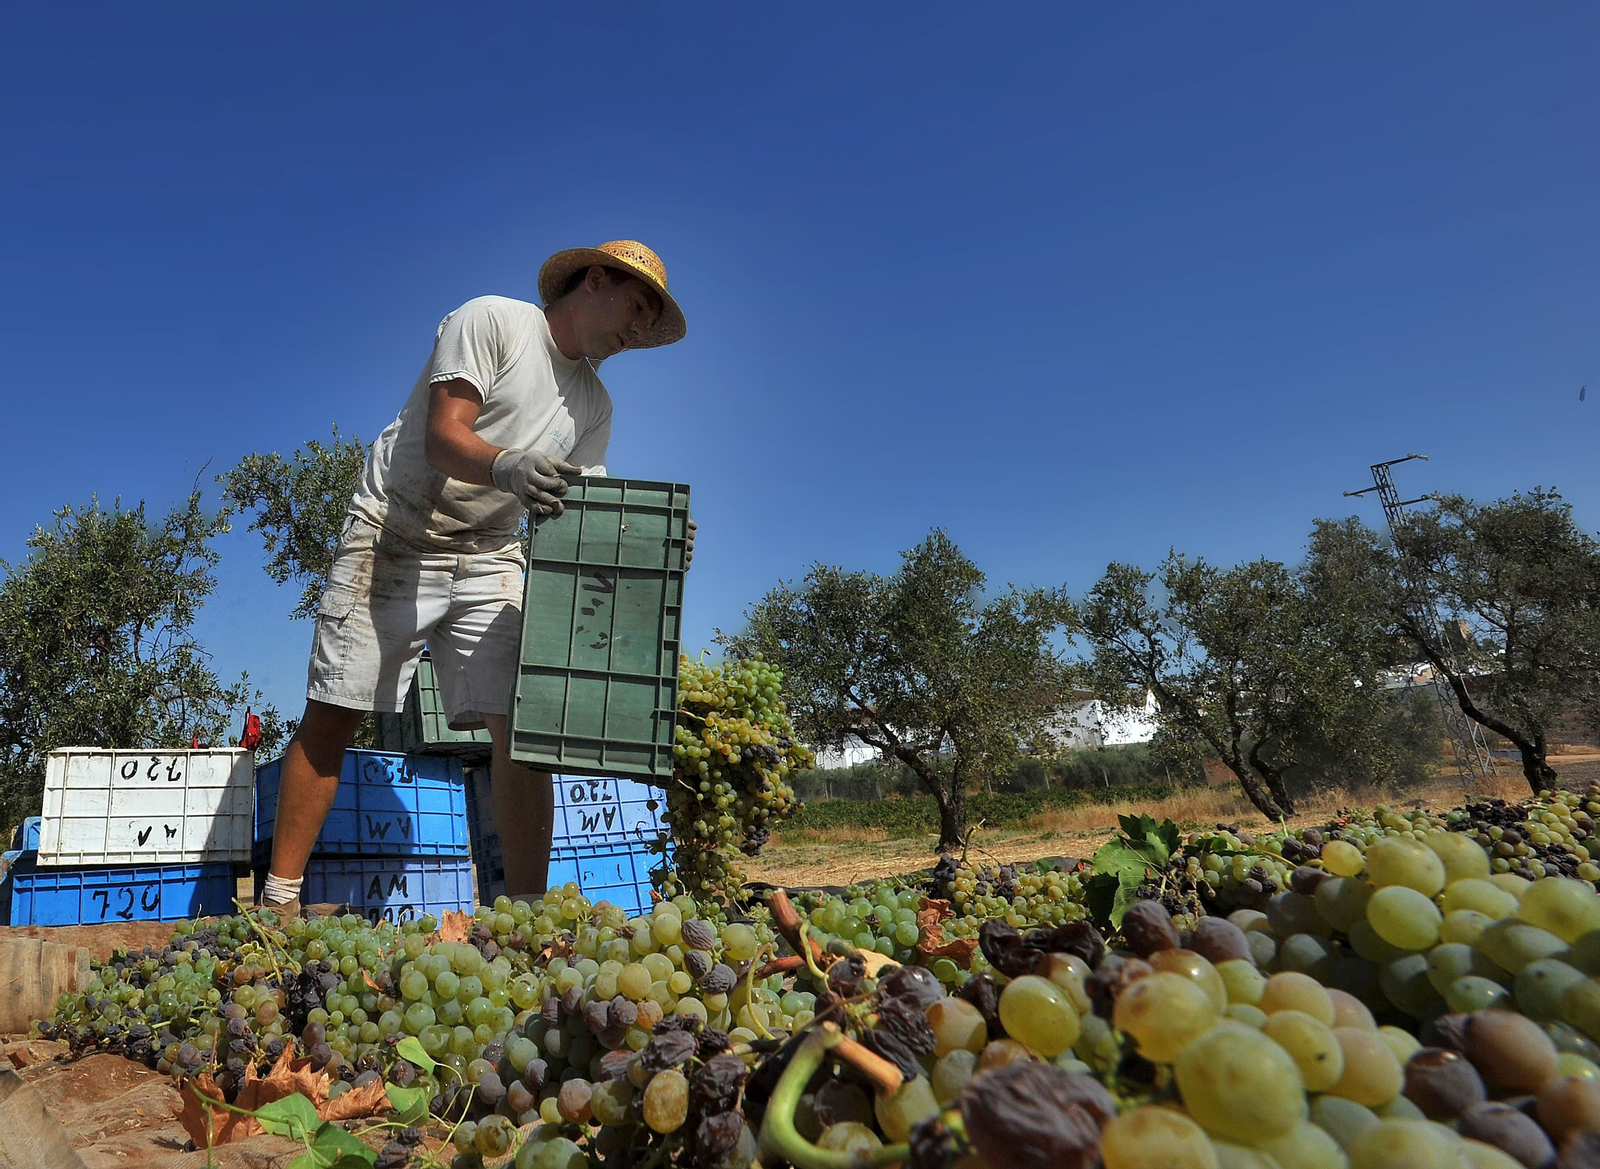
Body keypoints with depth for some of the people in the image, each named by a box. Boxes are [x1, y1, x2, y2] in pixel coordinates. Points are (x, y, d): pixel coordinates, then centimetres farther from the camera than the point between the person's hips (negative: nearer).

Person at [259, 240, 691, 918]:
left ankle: (528, 910, -6)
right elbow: (443, 437, -18)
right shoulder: (492, 320, -6)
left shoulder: (594, 405, 12)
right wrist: (506, 466, -40)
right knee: (331, 717, -4)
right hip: (396, 535, -4)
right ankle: (279, 897, 9)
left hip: (491, 559, 5)